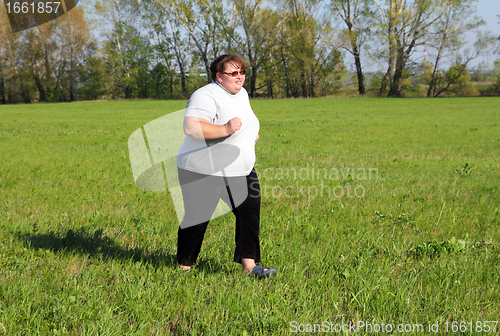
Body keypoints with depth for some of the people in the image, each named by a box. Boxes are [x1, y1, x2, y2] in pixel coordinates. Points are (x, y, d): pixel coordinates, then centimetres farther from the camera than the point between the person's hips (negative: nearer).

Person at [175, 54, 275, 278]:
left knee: (249, 212, -3)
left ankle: (249, 264, 2)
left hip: (239, 171, 8)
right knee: (196, 219, 3)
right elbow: (191, 127, -32)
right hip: (203, 172, -8)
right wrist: (225, 129, -35)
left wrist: (250, 134, 14)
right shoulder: (207, 96, -18)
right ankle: (184, 265, 22)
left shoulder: (241, 93, 12)